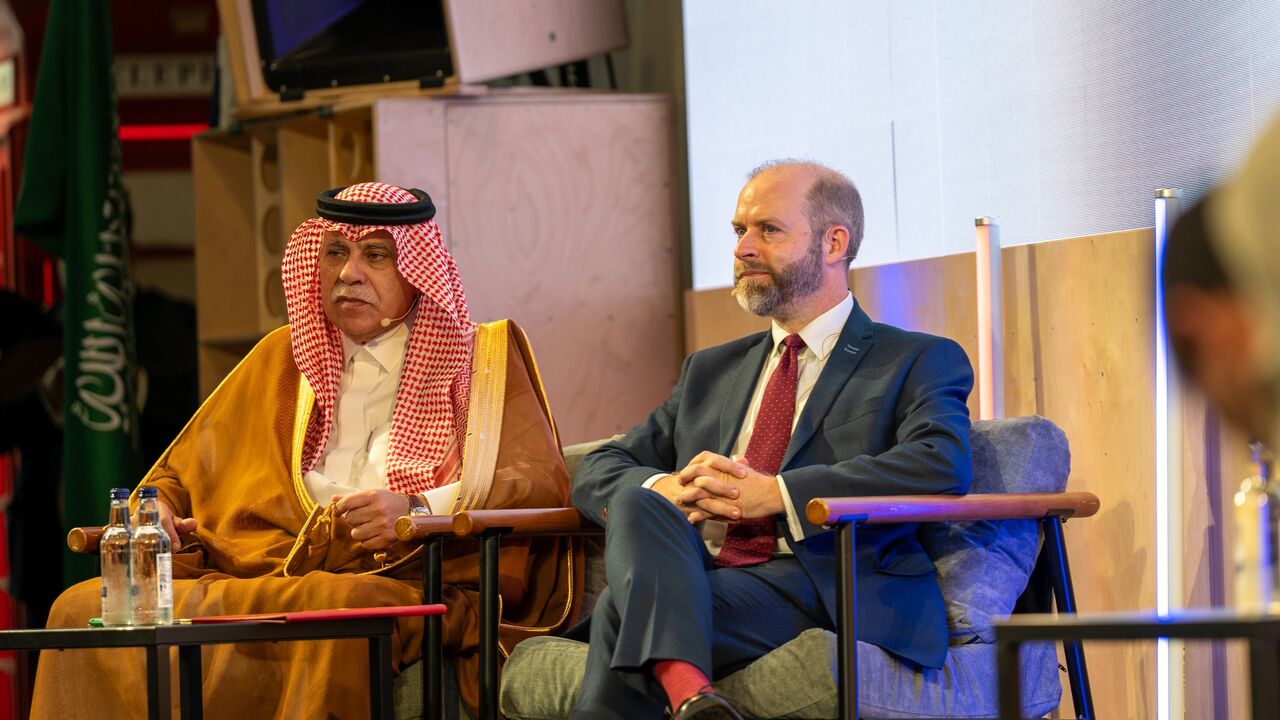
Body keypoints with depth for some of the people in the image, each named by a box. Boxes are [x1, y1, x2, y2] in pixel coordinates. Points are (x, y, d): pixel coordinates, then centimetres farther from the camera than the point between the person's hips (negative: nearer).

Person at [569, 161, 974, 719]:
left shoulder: (920, 361, 12)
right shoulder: (710, 370, 31)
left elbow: (943, 467, -10)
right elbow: (597, 471, 23)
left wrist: (776, 493, -15)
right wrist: (668, 488, -4)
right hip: (691, 580, 5)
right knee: (638, 504, -32)